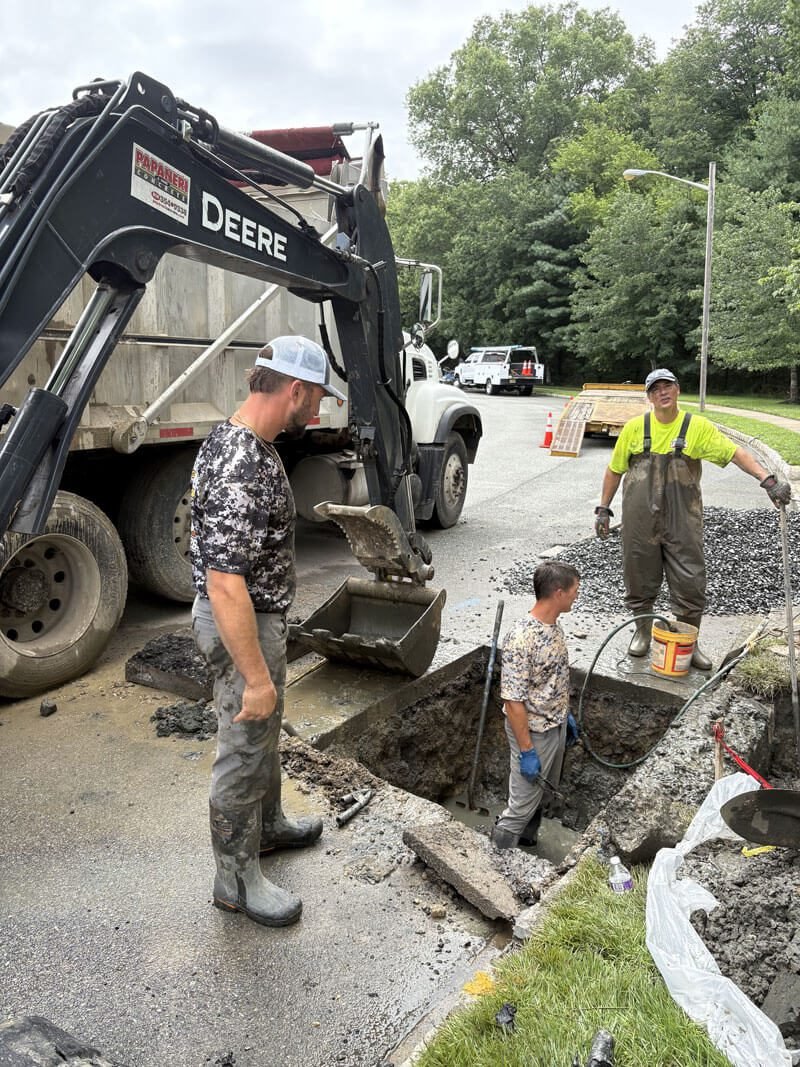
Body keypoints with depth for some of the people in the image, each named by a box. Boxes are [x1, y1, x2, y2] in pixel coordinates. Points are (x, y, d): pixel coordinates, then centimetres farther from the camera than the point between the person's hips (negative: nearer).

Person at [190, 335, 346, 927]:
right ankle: (237, 879, 29)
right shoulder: (241, 472, -32)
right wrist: (256, 675, -26)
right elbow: (226, 588, -33)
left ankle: (268, 824, 49)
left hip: (260, 615, 10)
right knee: (243, 751, 8)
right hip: (243, 628, -10)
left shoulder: (236, 438, 2)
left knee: (265, 731, 26)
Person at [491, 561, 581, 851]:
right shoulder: (521, 639, -31)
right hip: (534, 733, -9)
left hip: (556, 726, 9)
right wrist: (527, 751, -22)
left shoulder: (554, 626, -2)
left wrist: (566, 715, 20)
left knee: (539, 794, 25)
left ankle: (526, 843, 46)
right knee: (522, 804, 5)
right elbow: (513, 701, -27)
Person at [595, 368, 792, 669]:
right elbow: (614, 470, 8)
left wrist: (768, 479, -20)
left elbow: (736, 453, -7)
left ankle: (688, 642, 21)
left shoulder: (697, 427, -1)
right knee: (640, 577, 10)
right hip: (640, 520, 1)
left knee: (690, 582, 3)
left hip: (683, 521, 0)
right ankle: (642, 631, 33)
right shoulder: (635, 427, 1)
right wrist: (603, 508, 7)